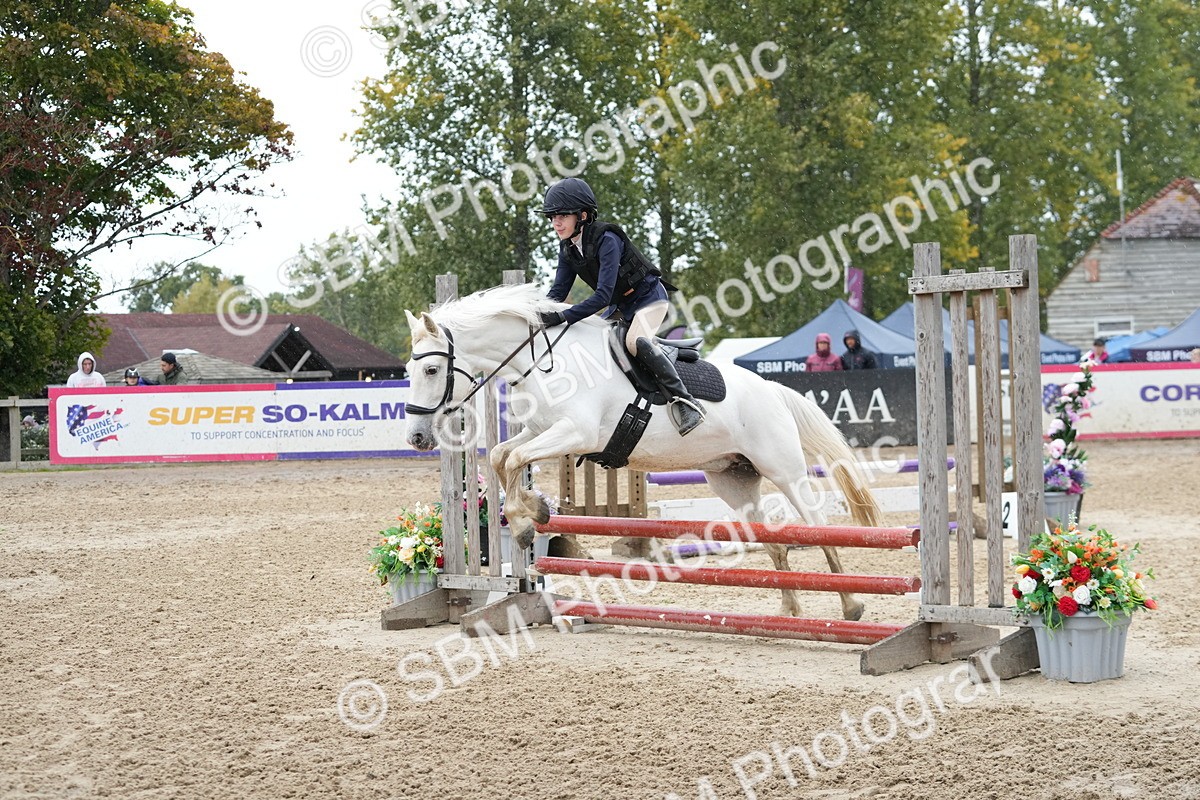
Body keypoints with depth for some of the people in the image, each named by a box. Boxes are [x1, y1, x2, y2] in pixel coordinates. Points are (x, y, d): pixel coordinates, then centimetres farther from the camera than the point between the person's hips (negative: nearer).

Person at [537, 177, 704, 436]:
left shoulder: (606, 239, -29)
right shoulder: (568, 248, -4)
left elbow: (603, 296, -35)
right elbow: (558, 290, -2)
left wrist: (562, 317, -42)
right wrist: (537, 315, -21)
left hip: (648, 296, -9)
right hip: (620, 306, 9)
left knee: (636, 340, -34)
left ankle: (683, 400, -33)